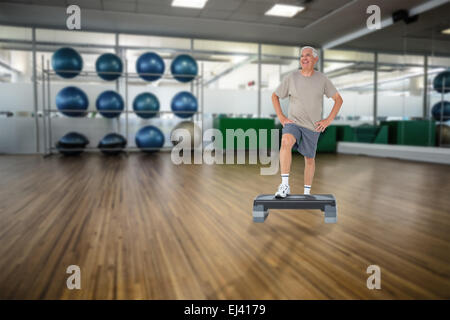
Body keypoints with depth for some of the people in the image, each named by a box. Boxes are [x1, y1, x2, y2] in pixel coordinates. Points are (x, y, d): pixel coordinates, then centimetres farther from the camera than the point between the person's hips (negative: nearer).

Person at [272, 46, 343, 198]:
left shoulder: (322, 79, -1)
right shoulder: (291, 77, -3)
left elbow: (339, 99, 6)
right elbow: (275, 96, 8)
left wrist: (328, 120, -3)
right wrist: (281, 117, -2)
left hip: (312, 127, 2)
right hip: (293, 123, -1)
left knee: (309, 159, 10)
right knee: (286, 142, -33)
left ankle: (307, 193, 30)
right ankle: (284, 186, -30)